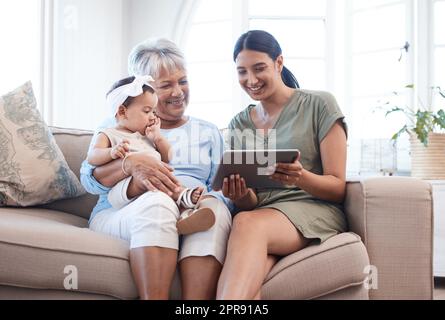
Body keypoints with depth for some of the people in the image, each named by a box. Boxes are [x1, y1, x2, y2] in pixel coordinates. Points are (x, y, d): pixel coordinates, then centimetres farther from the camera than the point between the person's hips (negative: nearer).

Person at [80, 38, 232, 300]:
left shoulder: (208, 133, 24)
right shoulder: (117, 126, 19)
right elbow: (89, 179, 4)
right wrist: (131, 164, -16)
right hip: (120, 216, -1)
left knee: (216, 206, -33)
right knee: (157, 200, -36)